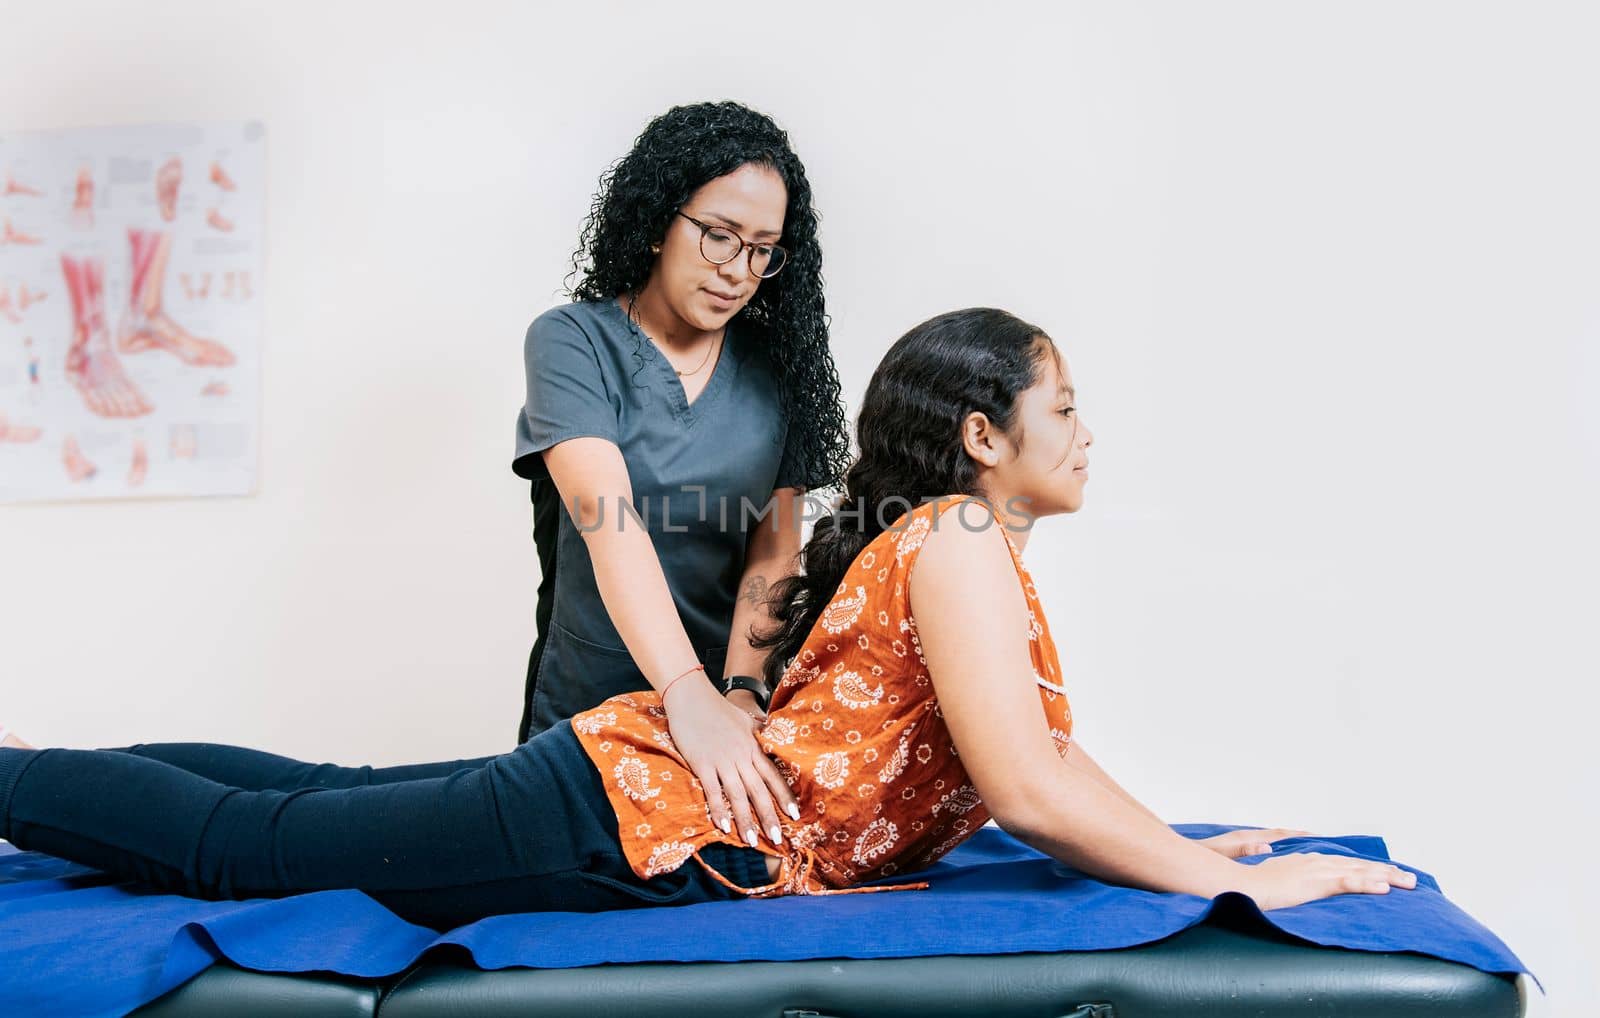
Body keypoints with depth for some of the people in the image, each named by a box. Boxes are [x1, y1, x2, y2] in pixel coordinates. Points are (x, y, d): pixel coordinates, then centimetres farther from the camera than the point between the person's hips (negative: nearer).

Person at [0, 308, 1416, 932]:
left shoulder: (984, 556, 12)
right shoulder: (957, 541, -18)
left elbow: (1056, 748, 18)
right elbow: (1032, 794, -24)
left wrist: (1189, 844, 7)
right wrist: (1238, 883, -16)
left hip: (642, 779, 9)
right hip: (640, 815, -9)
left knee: (318, 800, 18)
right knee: (252, 841, 1)